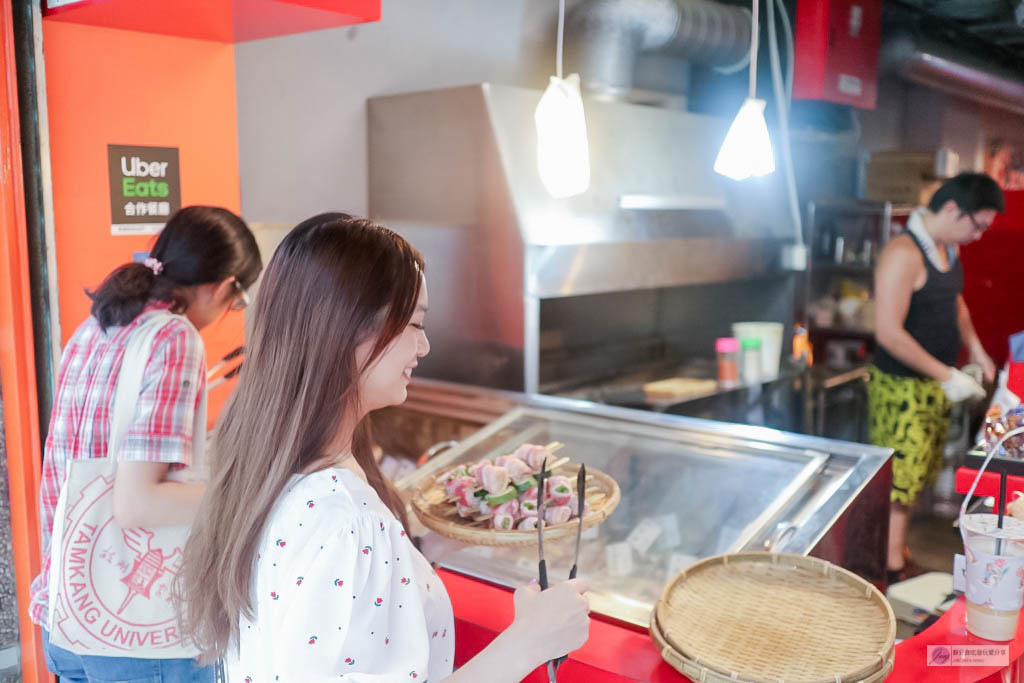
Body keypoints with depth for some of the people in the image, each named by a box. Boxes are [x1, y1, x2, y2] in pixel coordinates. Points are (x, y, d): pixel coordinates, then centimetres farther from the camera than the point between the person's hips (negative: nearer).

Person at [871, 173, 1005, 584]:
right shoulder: (904, 254, -22)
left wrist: (975, 349, 12)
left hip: (936, 382, 9)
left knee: (917, 475, 17)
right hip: (902, 386, -9)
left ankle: (897, 547, 31)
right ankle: (892, 568, 8)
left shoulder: (949, 248, 8)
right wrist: (947, 376, -21)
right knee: (899, 478, -3)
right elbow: (888, 332, -25)